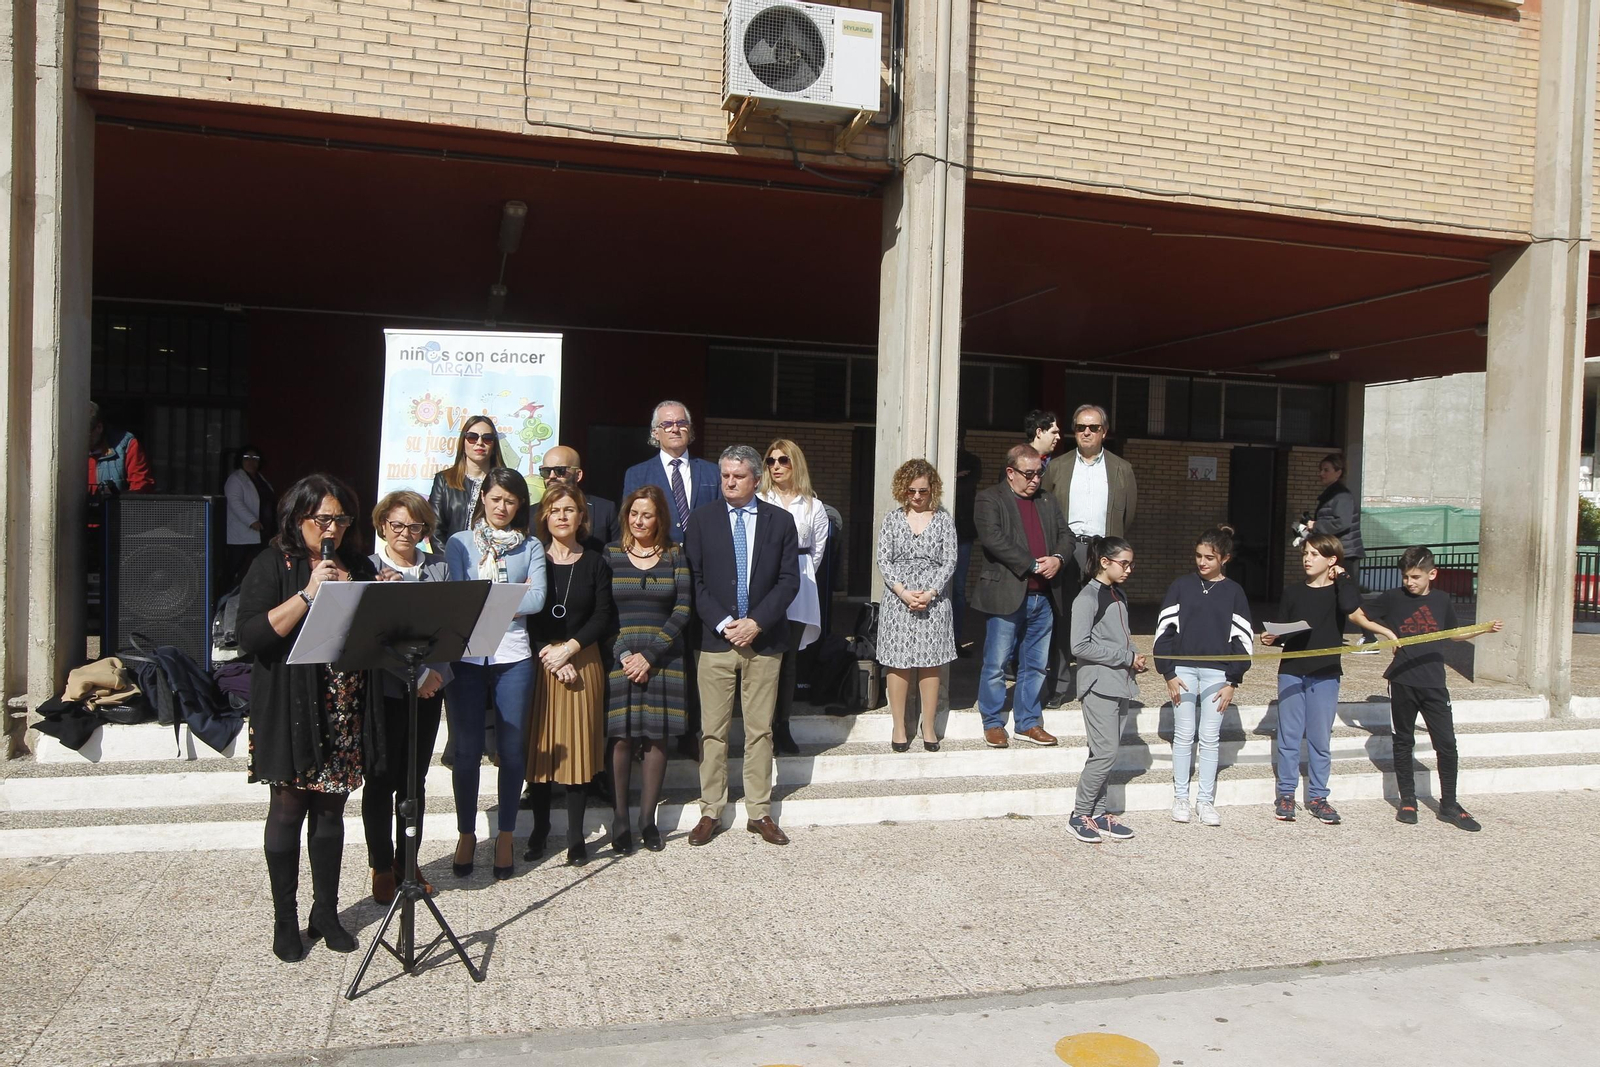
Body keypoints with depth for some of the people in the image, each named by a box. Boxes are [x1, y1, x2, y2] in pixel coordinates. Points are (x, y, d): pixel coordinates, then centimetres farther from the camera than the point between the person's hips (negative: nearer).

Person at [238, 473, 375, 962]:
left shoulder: (358, 566, 10)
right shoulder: (273, 565, -4)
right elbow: (251, 636, -15)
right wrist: (308, 594, -20)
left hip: (343, 711, 4)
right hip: (290, 711, -4)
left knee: (330, 809, 11)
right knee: (289, 808, 3)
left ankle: (326, 913, 23)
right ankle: (285, 921, 17)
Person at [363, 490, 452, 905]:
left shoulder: (439, 569, 7)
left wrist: (436, 674, -11)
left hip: (427, 687, 3)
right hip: (382, 688, -3)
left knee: (415, 779, 11)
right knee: (382, 778, 2)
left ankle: (407, 861, 24)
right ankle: (382, 867, 16)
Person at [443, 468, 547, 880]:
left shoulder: (531, 547, 8)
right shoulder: (459, 544, 8)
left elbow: (537, 601, -5)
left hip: (513, 659, 0)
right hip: (465, 658, 0)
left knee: (512, 750, 5)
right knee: (467, 751, 5)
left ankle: (505, 837, 19)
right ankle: (466, 834, 21)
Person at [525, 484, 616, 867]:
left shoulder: (595, 564, 7)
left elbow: (603, 616, 0)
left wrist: (569, 648, -12)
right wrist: (548, 653, -12)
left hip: (583, 660, 0)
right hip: (537, 660, 0)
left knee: (580, 745, 0)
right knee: (539, 747, 2)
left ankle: (576, 836, 7)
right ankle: (539, 831, 13)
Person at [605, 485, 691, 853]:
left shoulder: (676, 556, 5)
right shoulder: (609, 555, 5)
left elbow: (683, 609, -1)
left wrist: (650, 654, -9)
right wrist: (624, 655, -10)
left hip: (663, 656, 1)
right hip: (619, 655, -1)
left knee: (657, 737, 2)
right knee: (621, 737, -4)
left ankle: (648, 819, 9)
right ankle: (619, 818, 4)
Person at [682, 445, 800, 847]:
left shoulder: (780, 520, 5)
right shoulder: (701, 519, 4)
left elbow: (789, 580, 1)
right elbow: (694, 579, 0)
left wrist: (756, 622, -10)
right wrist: (722, 624, -10)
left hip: (763, 639, 1)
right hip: (714, 638, 0)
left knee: (760, 730, 7)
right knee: (714, 731, 4)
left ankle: (759, 812, 16)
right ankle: (711, 812, 13)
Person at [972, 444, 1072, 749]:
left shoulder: (1046, 501, 17)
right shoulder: (989, 499, -4)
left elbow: (1065, 535, 16)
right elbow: (993, 539, -16)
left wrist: (1058, 558, -7)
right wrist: (1033, 565, -16)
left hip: (1043, 596, 6)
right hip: (1006, 595, -6)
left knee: (1035, 666, 12)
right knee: (996, 665, 1)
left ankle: (1028, 723, 23)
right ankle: (993, 724, 14)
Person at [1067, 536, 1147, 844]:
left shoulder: (1119, 596, 16)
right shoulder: (1088, 598, -11)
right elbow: (1080, 646, -18)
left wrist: (1135, 659, 5)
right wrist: (1126, 657, -15)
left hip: (1119, 683, 8)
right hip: (1099, 684, -8)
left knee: (1107, 752, 10)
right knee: (1106, 752, -9)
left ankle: (1098, 814, 17)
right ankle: (1079, 815, 3)